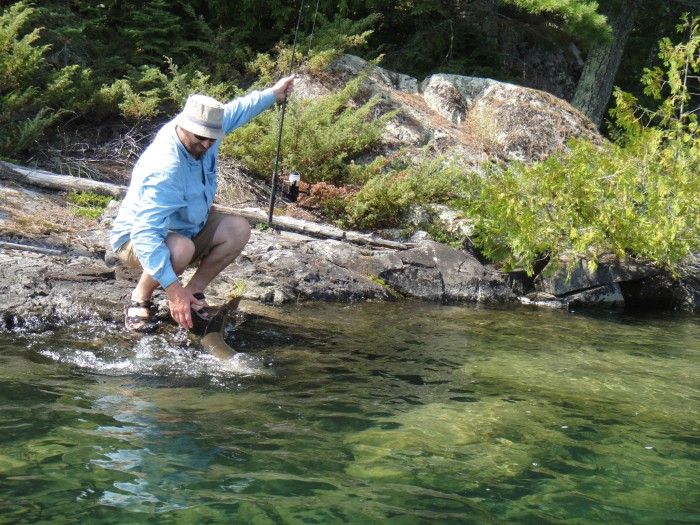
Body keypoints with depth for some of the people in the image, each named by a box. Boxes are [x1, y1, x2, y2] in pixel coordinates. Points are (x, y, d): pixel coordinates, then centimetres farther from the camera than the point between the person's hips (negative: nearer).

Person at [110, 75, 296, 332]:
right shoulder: (164, 170, -38)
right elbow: (145, 235, -44)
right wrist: (173, 288, -50)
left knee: (239, 229, -7)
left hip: (186, 227, 9)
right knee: (180, 248, -39)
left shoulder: (200, 134, -13)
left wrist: (273, 94, 20)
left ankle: (194, 292, 1)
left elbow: (233, 112, 13)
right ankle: (139, 299, -12)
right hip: (136, 239, -8)